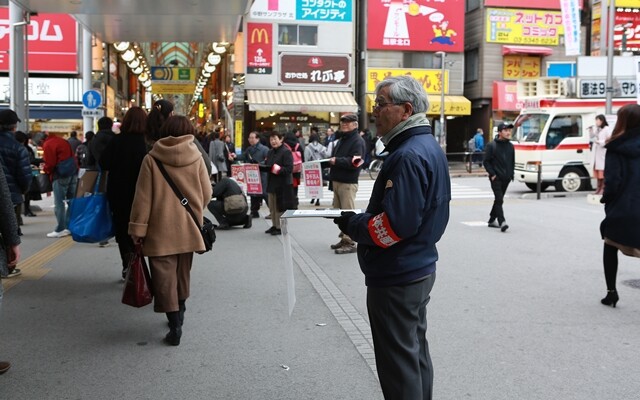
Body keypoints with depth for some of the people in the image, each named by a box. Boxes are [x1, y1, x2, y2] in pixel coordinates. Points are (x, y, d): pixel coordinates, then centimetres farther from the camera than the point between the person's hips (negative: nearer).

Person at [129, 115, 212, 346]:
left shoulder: (151, 159, -6)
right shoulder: (196, 158, -3)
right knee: (182, 273, 19)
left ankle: (175, 326, -3)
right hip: (188, 228, 3)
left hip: (161, 228, -3)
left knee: (164, 276, 1)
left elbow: (143, 197, -7)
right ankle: (179, 314, 34)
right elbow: (207, 193, 1)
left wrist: (138, 228, -1)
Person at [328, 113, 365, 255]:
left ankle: (350, 243, -3)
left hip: (348, 183, -9)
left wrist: (336, 161, -19)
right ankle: (344, 238, 23)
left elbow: (354, 163, -21)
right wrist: (330, 161, 8)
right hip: (337, 181, 9)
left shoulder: (357, 141, -11)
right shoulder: (342, 139, 19)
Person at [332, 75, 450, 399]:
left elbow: (396, 225, -28)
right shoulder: (429, 146, 10)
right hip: (420, 268, 10)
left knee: (398, 363, 2)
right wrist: (359, 219, 7)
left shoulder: (408, 156, -22)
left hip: (396, 278, -10)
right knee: (415, 351, 22)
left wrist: (353, 225, -12)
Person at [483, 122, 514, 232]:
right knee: (499, 199, -14)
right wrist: (492, 174, -12)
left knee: (499, 199, 12)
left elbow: (512, 162, 18)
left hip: (506, 178, 6)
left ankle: (492, 220, 24)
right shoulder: (492, 145, -5)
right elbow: (486, 161, -4)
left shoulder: (510, 146, 10)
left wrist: (511, 174, 9)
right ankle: (502, 222, -21)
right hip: (496, 178, -5)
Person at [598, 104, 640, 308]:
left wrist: (606, 199, 4)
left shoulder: (616, 148, -9)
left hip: (622, 208, -2)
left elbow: (612, 181, -13)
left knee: (610, 247, 18)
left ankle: (611, 292, 19)